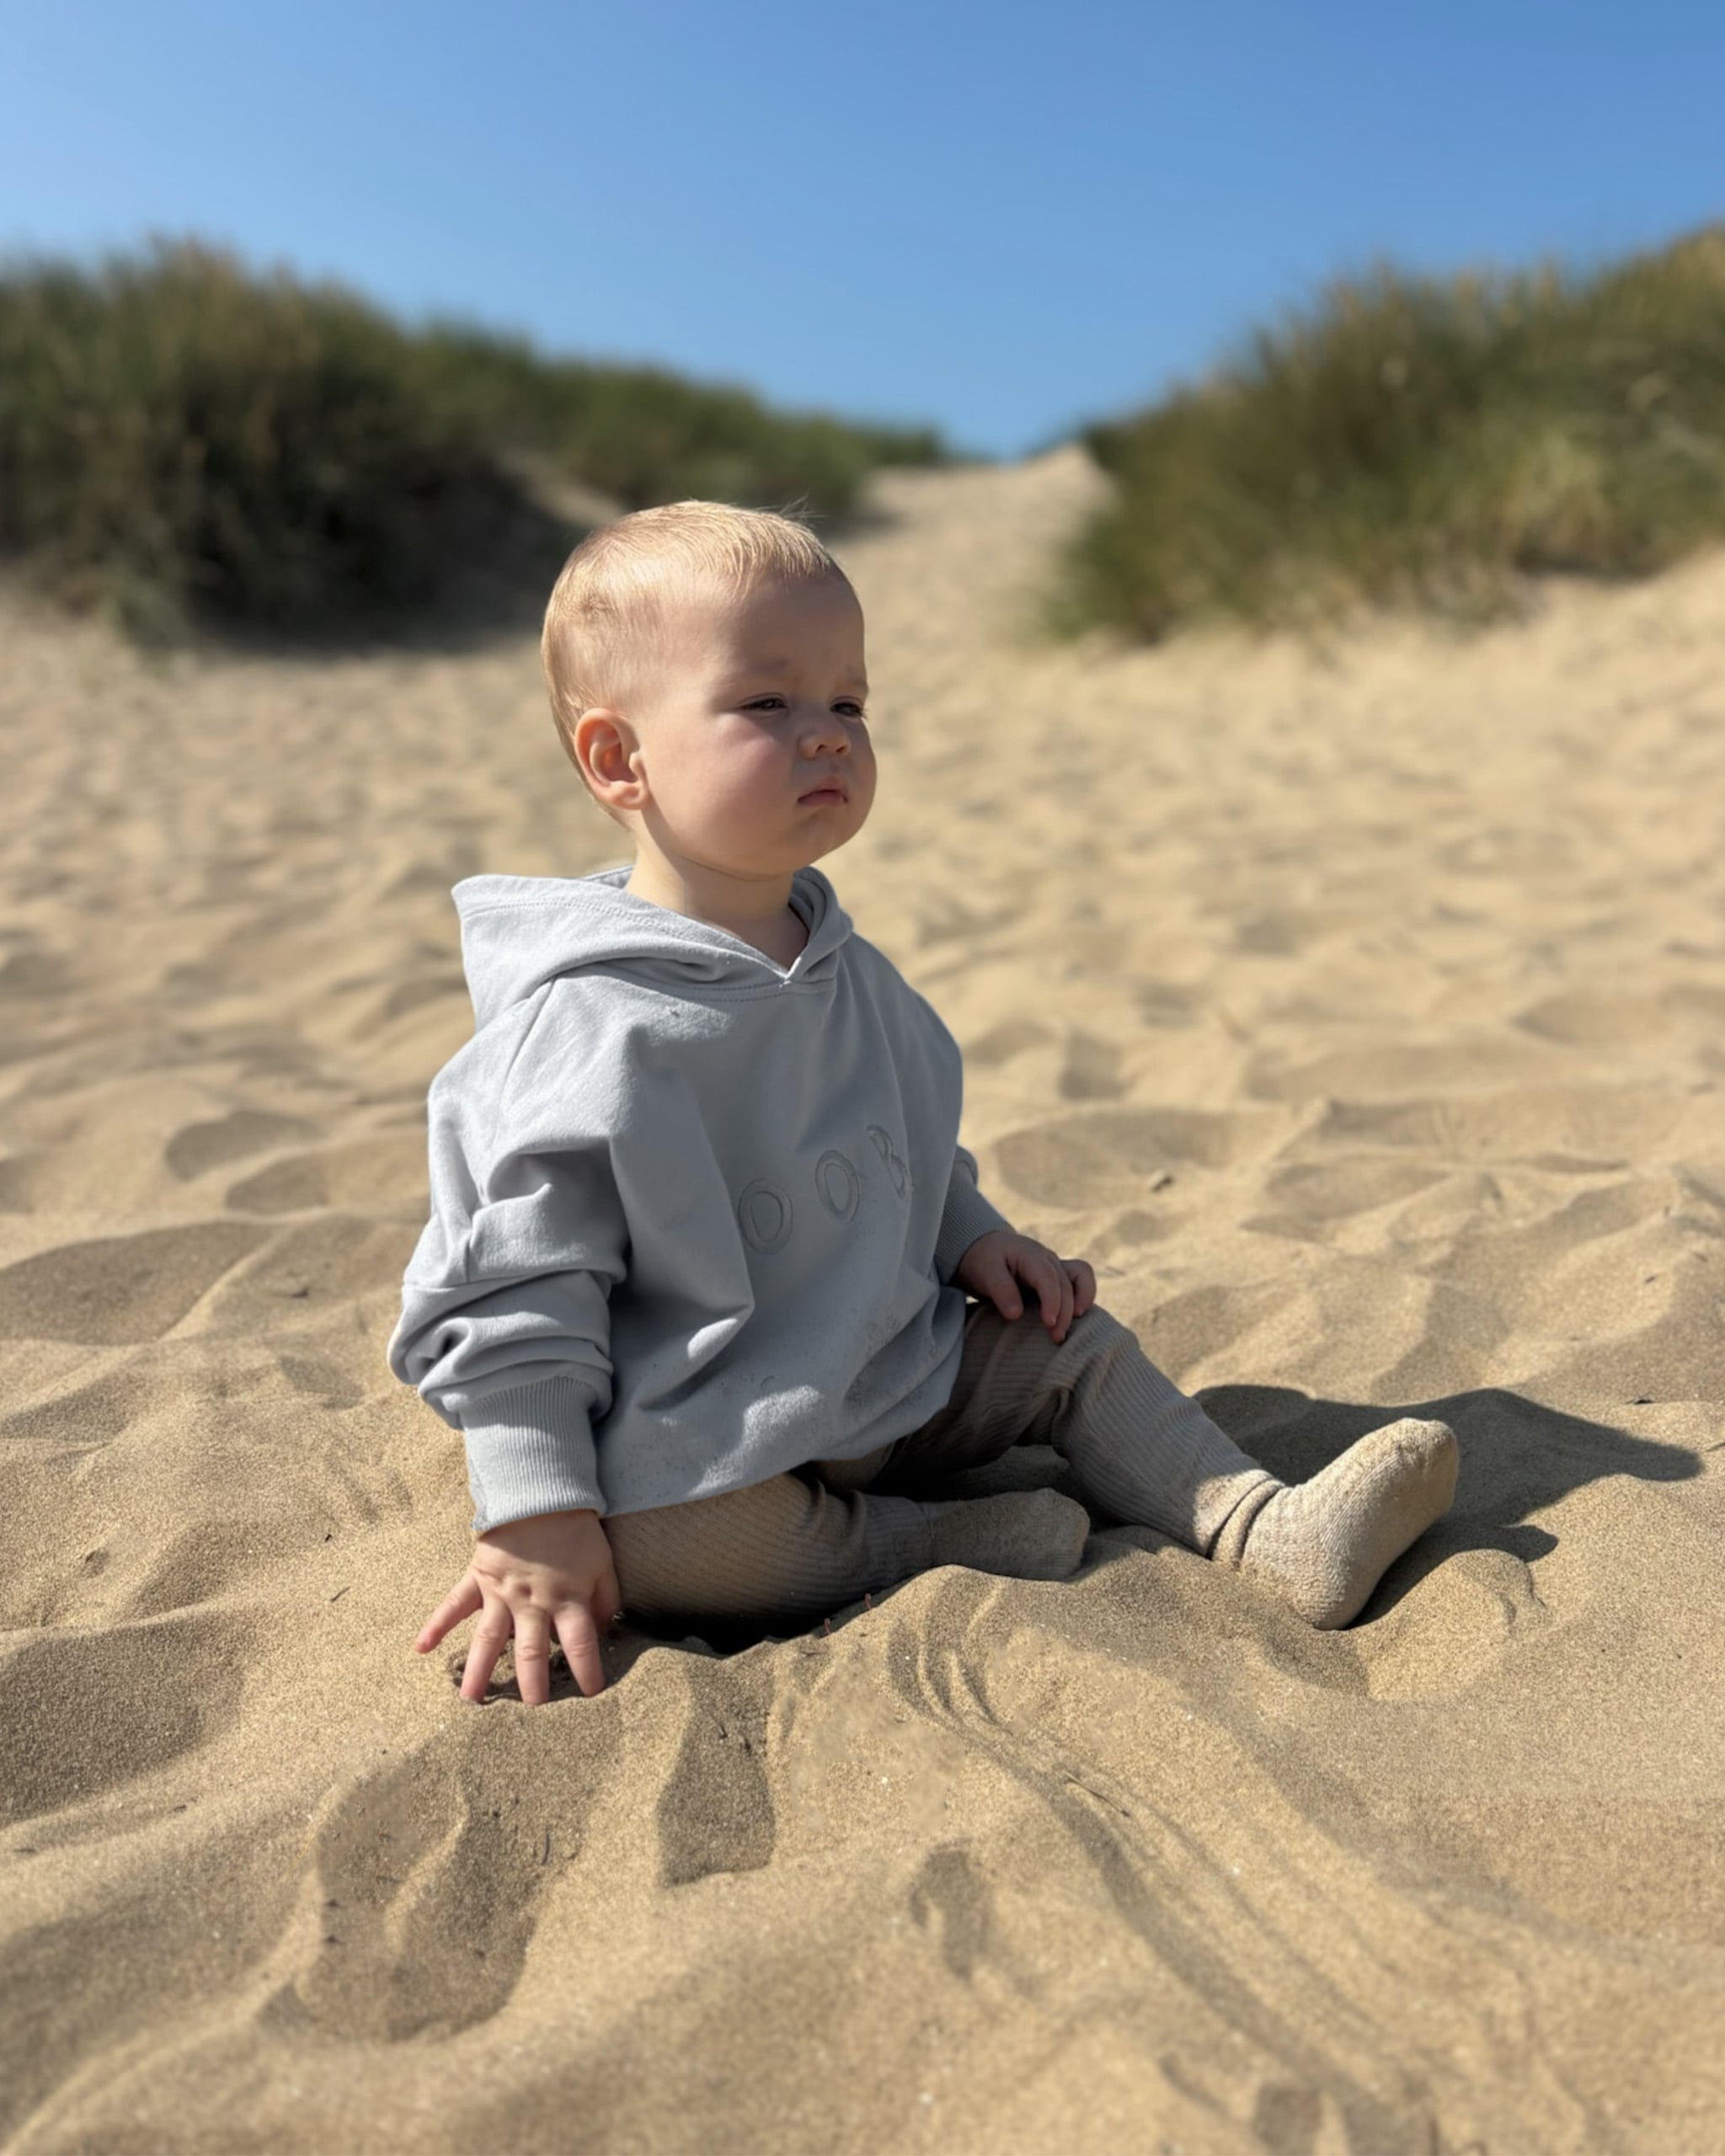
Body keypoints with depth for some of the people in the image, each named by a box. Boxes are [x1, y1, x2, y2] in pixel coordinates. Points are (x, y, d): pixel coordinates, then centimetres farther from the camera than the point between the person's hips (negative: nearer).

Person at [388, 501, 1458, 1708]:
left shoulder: (847, 970, 4)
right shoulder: (591, 1030, -24)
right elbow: (514, 1293, -21)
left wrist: (972, 1238, 5)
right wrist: (536, 1521, -22)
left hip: (889, 1377, 8)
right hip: (696, 1448, -7)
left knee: (1073, 1344, 3)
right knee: (665, 1539, -34)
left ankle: (1269, 1529, 4)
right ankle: (928, 1545, -13)